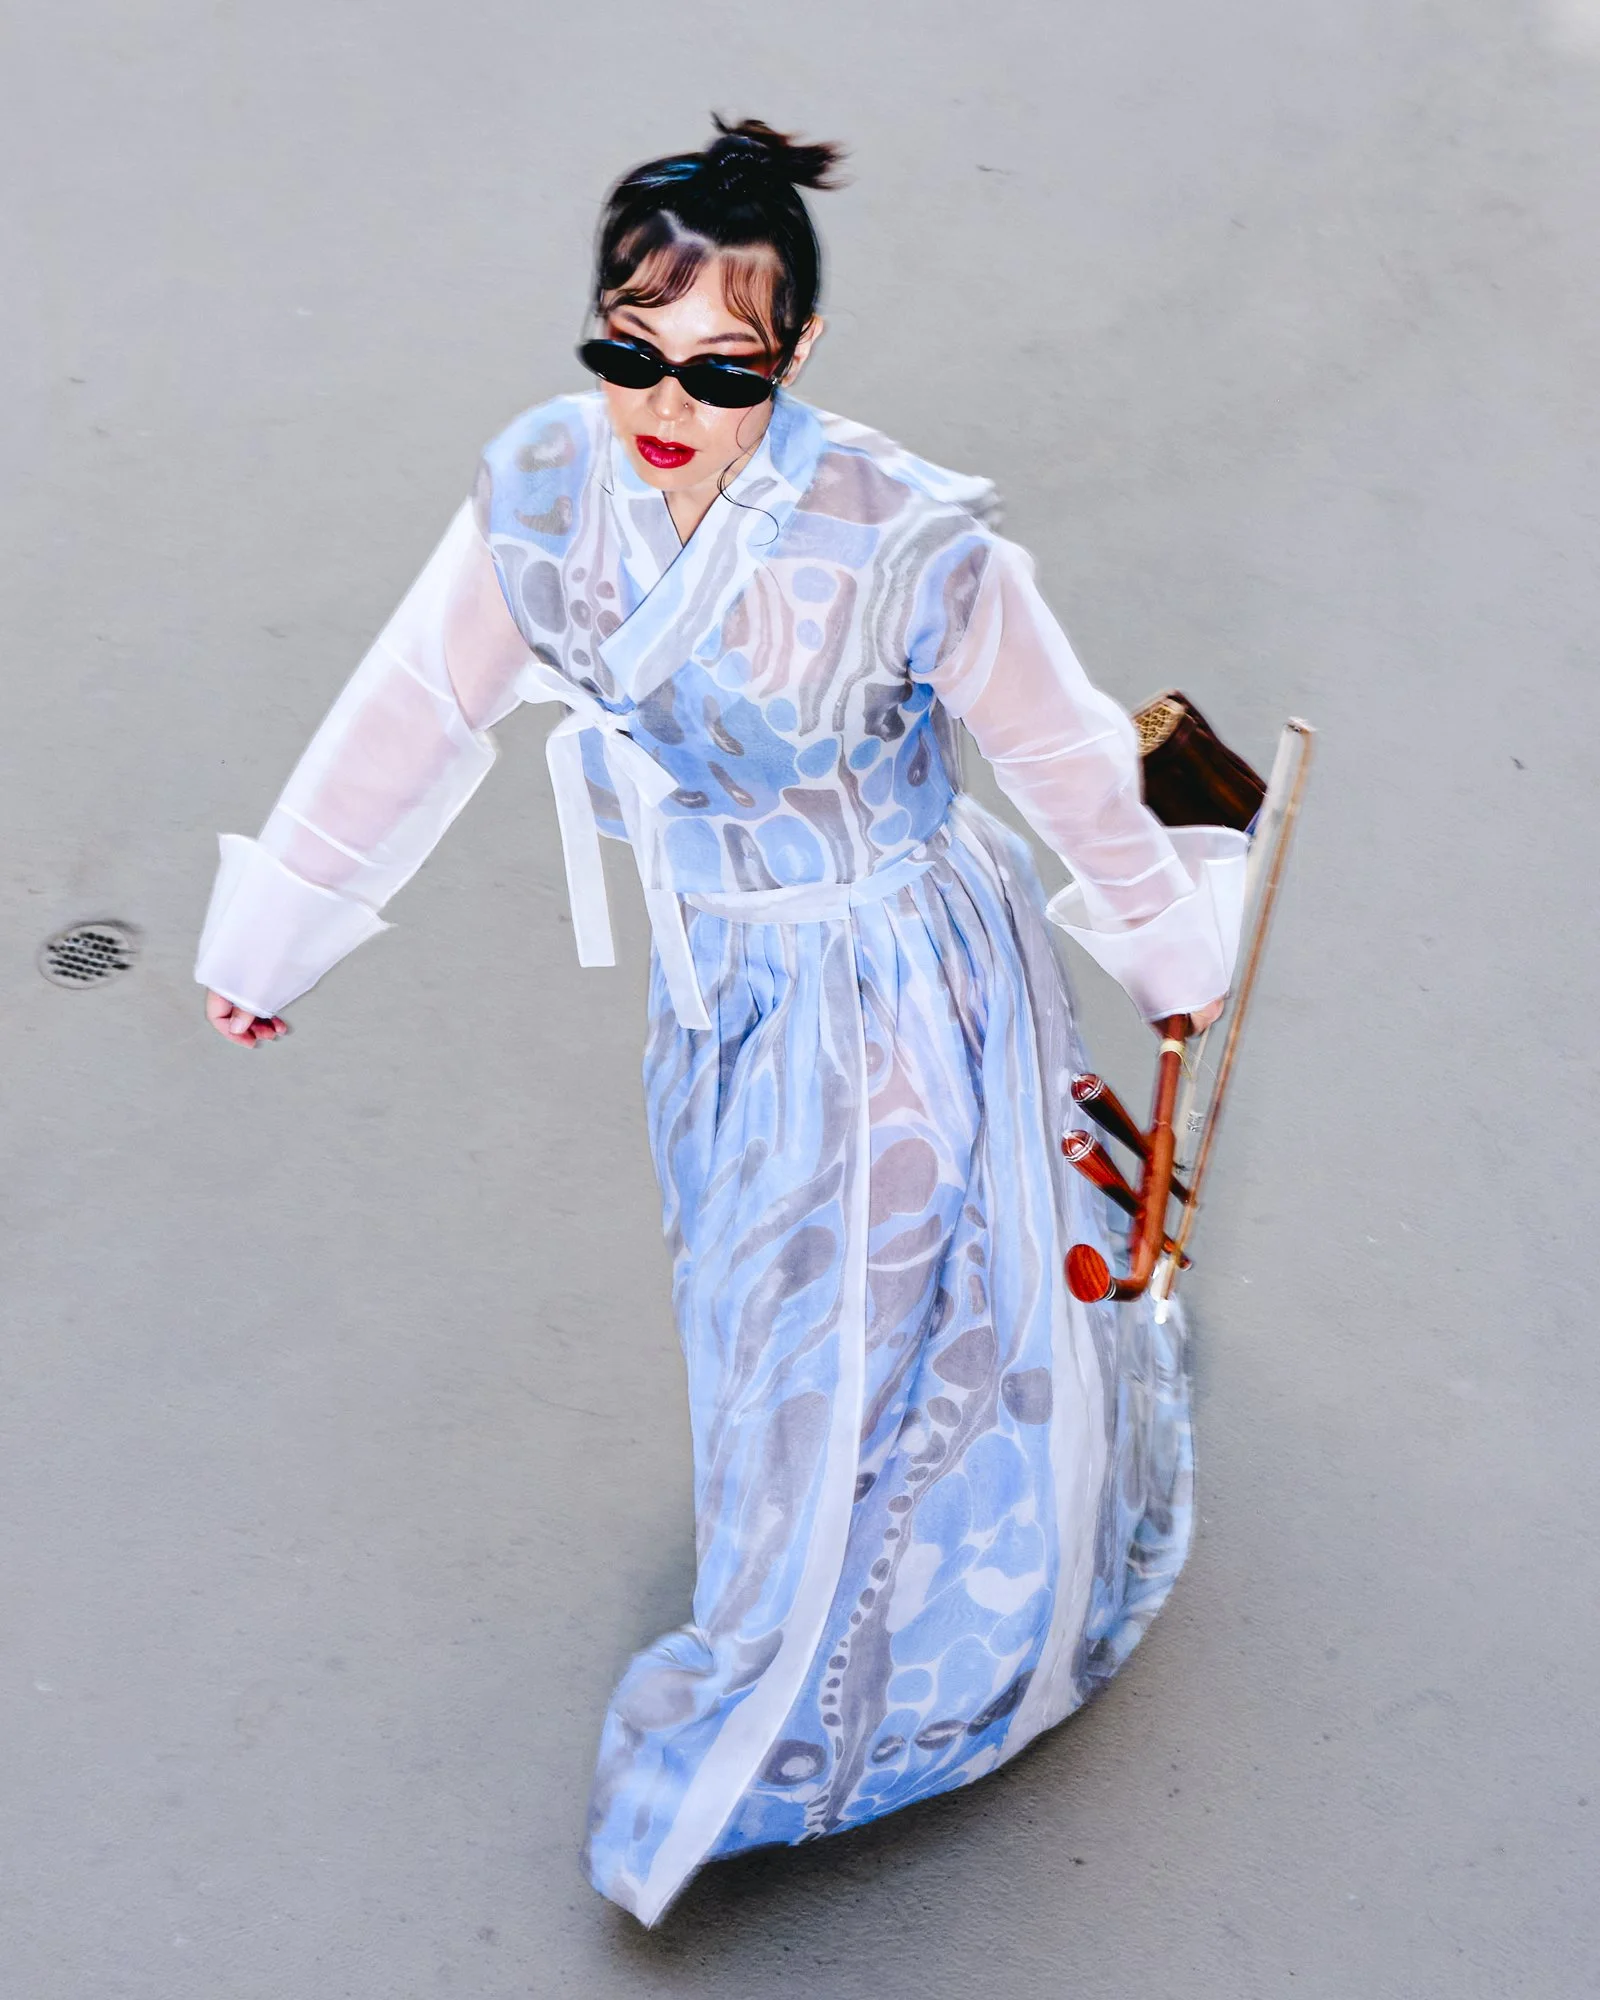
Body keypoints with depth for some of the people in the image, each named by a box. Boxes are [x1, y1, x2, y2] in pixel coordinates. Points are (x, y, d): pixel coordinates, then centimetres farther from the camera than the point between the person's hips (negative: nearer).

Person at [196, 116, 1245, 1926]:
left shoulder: (911, 547, -30)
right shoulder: (542, 495, -17)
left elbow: (1067, 763, -14)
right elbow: (406, 718, -4)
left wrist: (1173, 950, 2)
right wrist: (270, 935, 6)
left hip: (904, 988, -5)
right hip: (720, 981, 5)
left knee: (879, 1356, 10)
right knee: (766, 1291, 27)